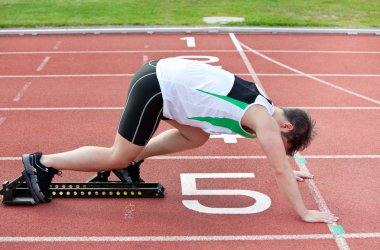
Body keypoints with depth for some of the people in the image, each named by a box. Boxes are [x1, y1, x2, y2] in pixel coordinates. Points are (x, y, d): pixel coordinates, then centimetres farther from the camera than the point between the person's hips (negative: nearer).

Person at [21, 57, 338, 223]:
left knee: (197, 137, 20)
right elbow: (280, 170, -10)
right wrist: (304, 213, -4)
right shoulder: (264, 118, -10)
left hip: (163, 73, 9)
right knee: (119, 157, 1)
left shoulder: (263, 106, 15)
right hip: (155, 87, -9)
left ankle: (132, 160, 23)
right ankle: (42, 163, 9)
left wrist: (288, 171, 39)